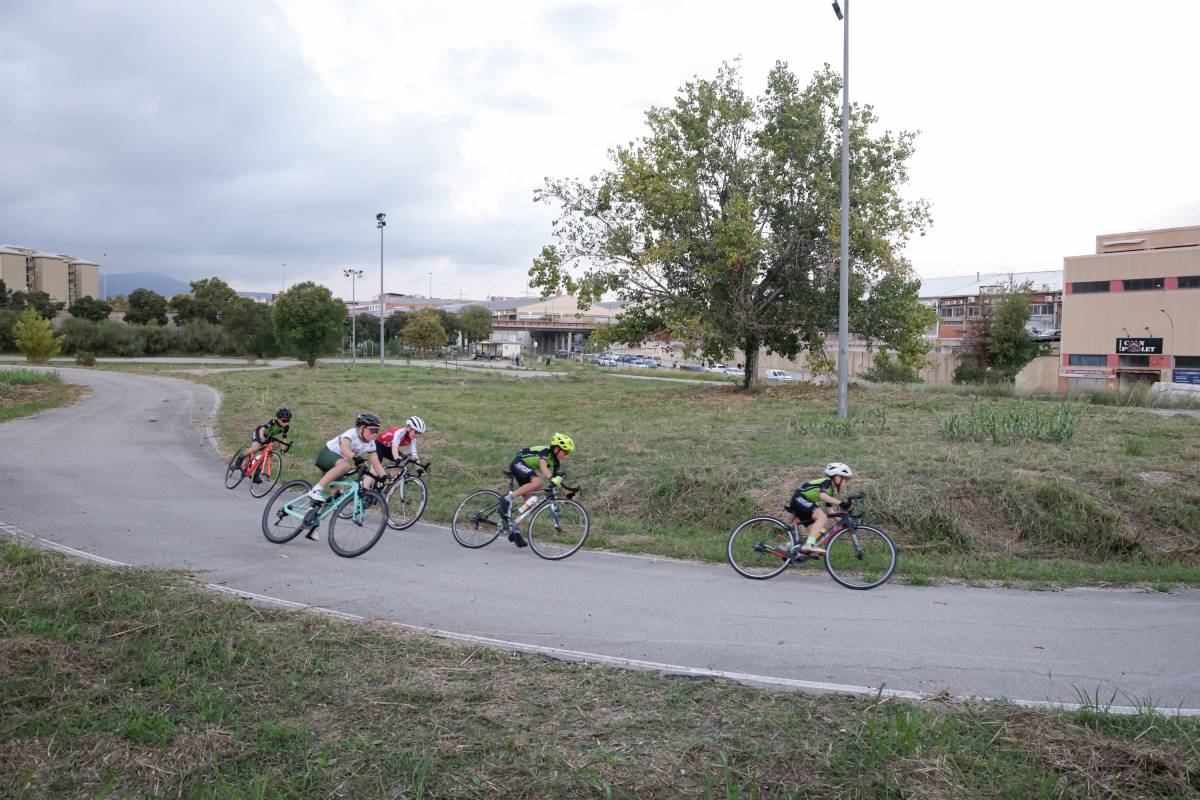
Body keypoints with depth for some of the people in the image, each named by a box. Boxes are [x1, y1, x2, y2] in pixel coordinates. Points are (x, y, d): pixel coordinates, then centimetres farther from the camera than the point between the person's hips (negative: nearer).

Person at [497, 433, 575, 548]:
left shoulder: (556, 463, 3)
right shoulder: (545, 451, -21)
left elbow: (557, 481, 4)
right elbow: (543, 467, -40)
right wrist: (552, 479, -57)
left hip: (528, 470, 9)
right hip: (519, 464, -9)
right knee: (537, 483, -34)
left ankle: (516, 532, 8)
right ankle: (507, 499, -28)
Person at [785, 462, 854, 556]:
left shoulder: (831, 491, 17)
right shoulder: (826, 482, -11)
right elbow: (822, 495, -31)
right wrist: (841, 503, -36)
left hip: (802, 503, 11)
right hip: (799, 499, -11)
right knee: (822, 516, -26)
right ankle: (809, 545, -34)